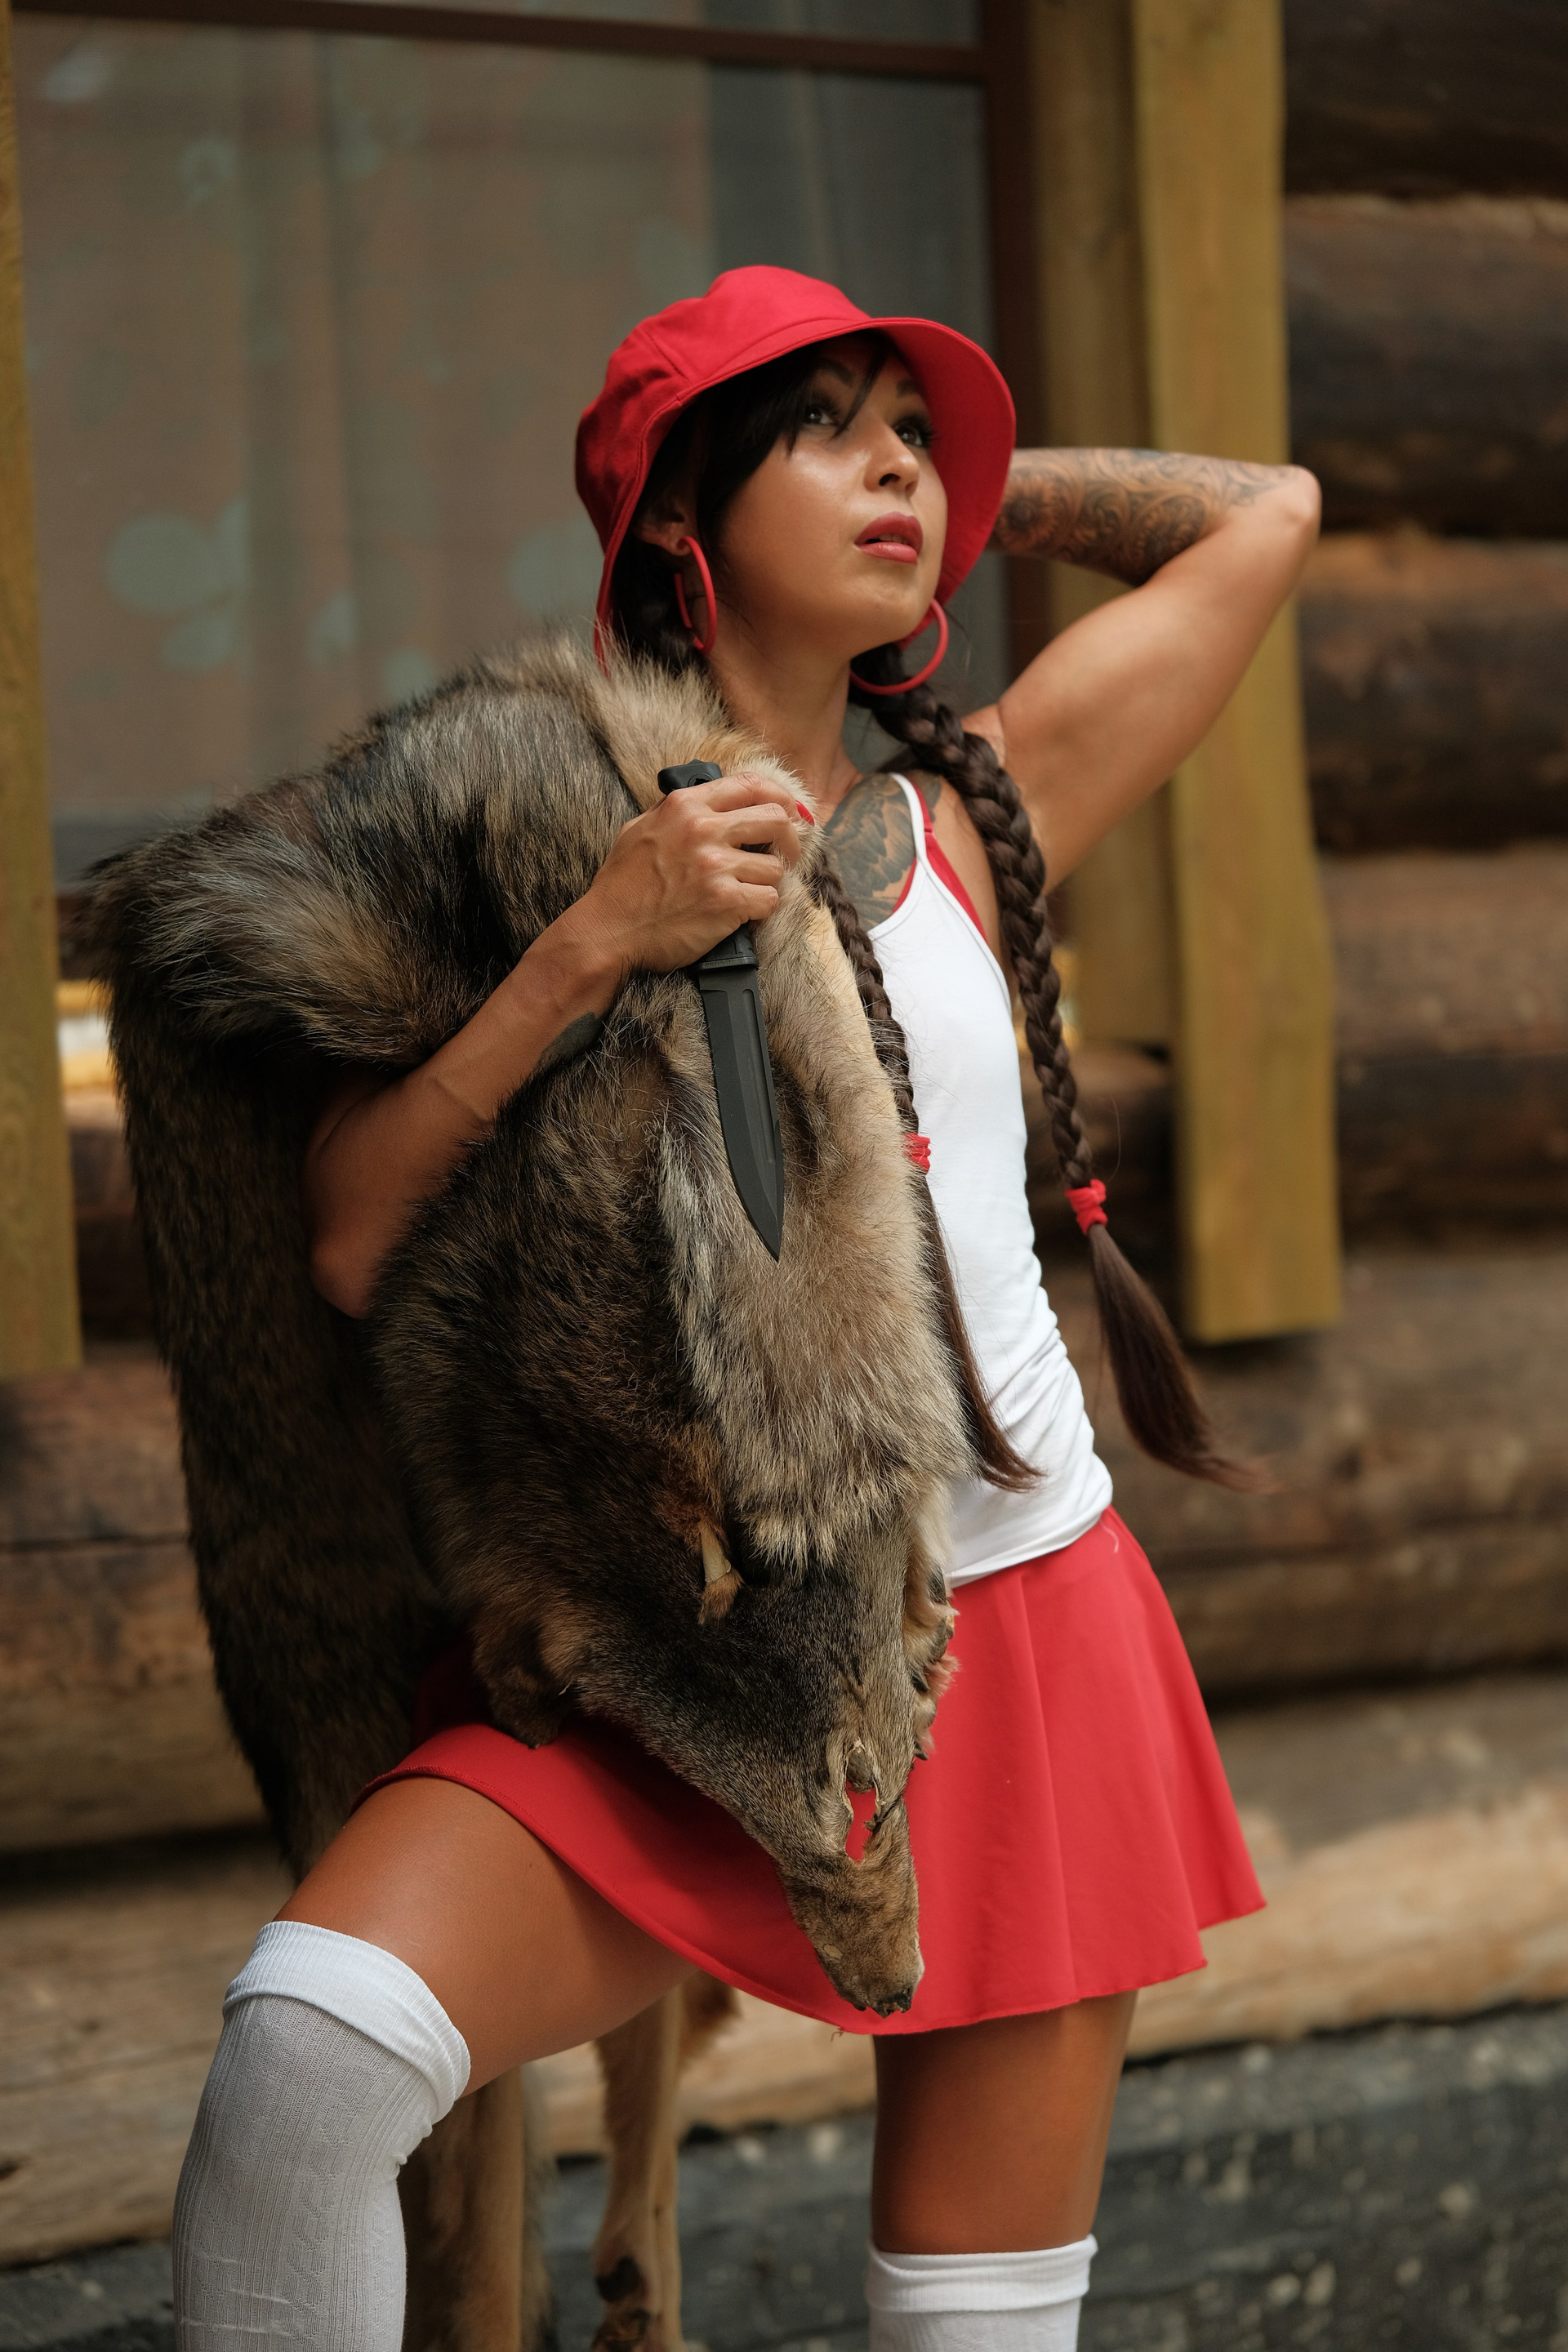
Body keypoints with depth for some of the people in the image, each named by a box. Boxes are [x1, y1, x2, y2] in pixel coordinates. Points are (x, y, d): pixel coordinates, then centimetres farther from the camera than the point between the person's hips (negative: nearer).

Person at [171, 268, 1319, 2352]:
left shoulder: (980, 810, 4)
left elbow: (1266, 514, 13)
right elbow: (348, 1240, -12)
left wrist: (970, 494, 16)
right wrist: (597, 939, -19)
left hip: (1020, 1631, 2)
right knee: (303, 2045, -28)